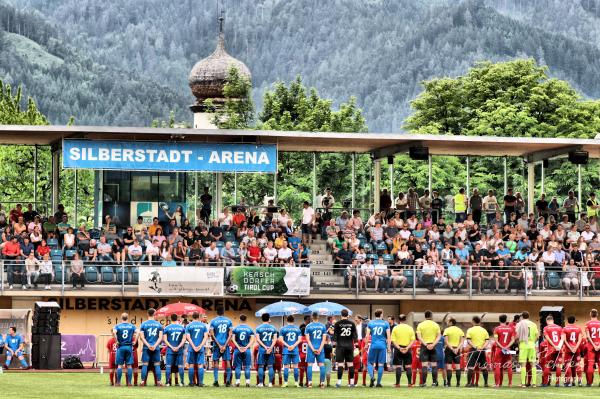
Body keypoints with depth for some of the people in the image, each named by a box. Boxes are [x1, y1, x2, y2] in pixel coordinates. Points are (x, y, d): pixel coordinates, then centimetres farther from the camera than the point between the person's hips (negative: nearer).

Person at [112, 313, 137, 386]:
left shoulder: (118, 326, 0)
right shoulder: (132, 326, 5)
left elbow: (114, 332, -19)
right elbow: (137, 332, -9)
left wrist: (117, 341, -10)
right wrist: (134, 341, -2)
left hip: (121, 347, -1)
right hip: (129, 347, 1)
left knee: (119, 365, 3)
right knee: (129, 365, 5)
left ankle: (118, 382, 2)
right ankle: (129, 382, 3)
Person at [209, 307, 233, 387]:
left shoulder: (213, 321, -1)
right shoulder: (228, 321, 4)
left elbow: (212, 335, -5)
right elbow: (230, 335, -1)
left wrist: (218, 345, -4)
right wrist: (225, 345, -5)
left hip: (217, 344, -1)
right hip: (225, 344, 1)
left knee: (216, 362, 5)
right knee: (227, 361, 5)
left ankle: (216, 380, -1)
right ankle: (228, 380, 0)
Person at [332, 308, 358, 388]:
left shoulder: (337, 323, -4)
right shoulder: (352, 323, 3)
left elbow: (335, 334, -3)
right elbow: (355, 335, 5)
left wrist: (335, 342, 4)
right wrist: (355, 343, 12)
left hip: (340, 345, -3)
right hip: (350, 345, 3)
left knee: (340, 364, -2)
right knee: (350, 364, 8)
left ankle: (339, 382, -6)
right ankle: (352, 382, 9)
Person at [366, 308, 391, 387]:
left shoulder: (370, 323, 5)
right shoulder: (386, 324, 3)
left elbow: (367, 335, 3)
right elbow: (388, 336, 1)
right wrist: (389, 347, 7)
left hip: (373, 345, 0)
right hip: (382, 345, 0)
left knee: (370, 363, 9)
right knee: (380, 364, 5)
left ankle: (372, 377, -17)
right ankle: (378, 383, 4)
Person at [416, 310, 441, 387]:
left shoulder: (420, 325, 1)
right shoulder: (436, 325, 4)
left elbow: (419, 337, -8)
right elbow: (439, 336, -3)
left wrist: (426, 344, -13)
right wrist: (433, 344, -11)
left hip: (424, 346, -1)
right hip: (433, 347, 1)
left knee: (424, 365, -3)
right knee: (434, 365, 6)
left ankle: (424, 382, -9)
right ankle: (434, 382, 3)